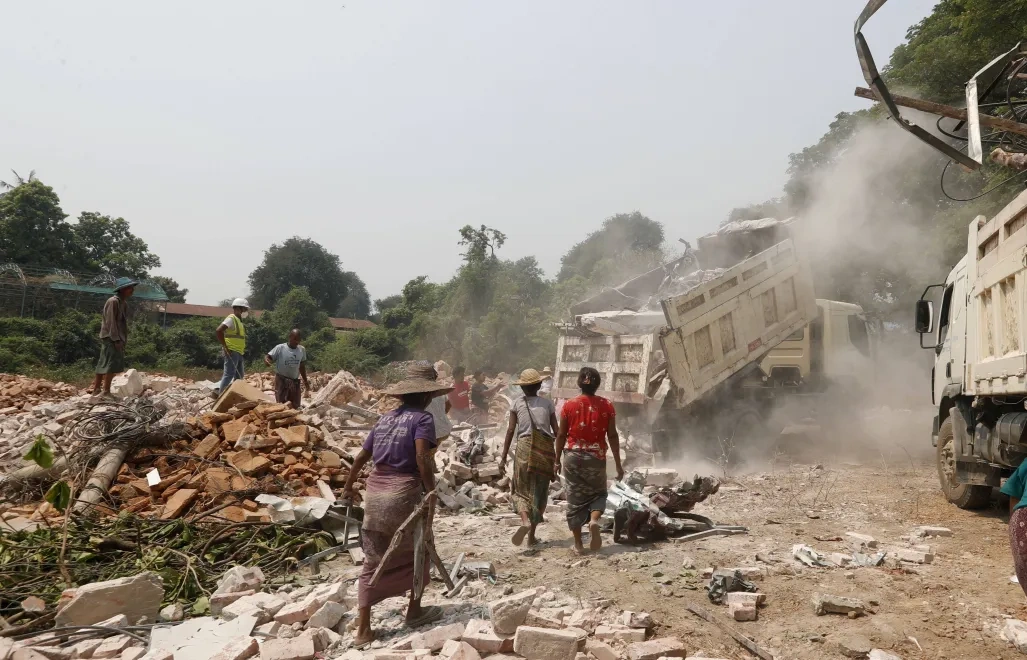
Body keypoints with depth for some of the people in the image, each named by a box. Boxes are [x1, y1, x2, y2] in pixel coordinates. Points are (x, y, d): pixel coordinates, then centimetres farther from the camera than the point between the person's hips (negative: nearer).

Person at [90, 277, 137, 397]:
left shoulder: (123, 302, 14)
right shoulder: (113, 301, -15)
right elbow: (110, 322, -19)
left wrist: (123, 340, 14)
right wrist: (116, 339, -22)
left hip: (117, 338, 9)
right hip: (110, 337, -9)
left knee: (104, 364, 13)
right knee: (113, 364, -10)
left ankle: (96, 389, 20)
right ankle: (106, 391, -7)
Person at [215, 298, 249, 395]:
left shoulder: (238, 320, 18)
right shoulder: (231, 319, -11)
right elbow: (219, 330, -24)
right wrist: (225, 346, -21)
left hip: (238, 353, 10)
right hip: (232, 352, -10)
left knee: (239, 375, 13)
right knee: (229, 374, -11)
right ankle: (220, 395, -10)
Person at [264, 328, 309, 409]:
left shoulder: (302, 350, 3)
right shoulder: (280, 348, -11)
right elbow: (269, 357, -17)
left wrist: (305, 381, 20)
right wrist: (266, 360, -42)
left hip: (295, 381, 5)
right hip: (281, 380, -4)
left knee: (295, 407, 10)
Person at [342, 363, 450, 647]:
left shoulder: (385, 418, 13)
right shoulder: (421, 418, -6)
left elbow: (361, 457, 16)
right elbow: (422, 457, -22)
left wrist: (348, 486, 30)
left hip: (375, 492, 6)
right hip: (403, 493, -5)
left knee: (373, 562, 12)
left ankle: (363, 630, 10)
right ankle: (414, 611, 30)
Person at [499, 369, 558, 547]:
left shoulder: (517, 404, 3)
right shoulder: (547, 404, 6)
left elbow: (510, 431, -2)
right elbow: (556, 431, 3)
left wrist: (503, 457, 1)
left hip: (524, 448, -1)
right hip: (545, 450, 1)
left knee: (521, 490, 10)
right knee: (540, 492, 13)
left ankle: (525, 521, -18)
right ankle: (532, 535, 15)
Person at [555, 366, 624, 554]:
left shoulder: (569, 405, -3)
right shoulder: (606, 405, -3)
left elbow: (561, 435, 0)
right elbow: (612, 436, -3)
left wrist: (557, 460, 11)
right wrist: (618, 463, 3)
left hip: (572, 456, 0)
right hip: (596, 457, 0)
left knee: (575, 498, 9)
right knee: (598, 493, 20)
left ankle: (578, 544, 11)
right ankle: (594, 520, -10)